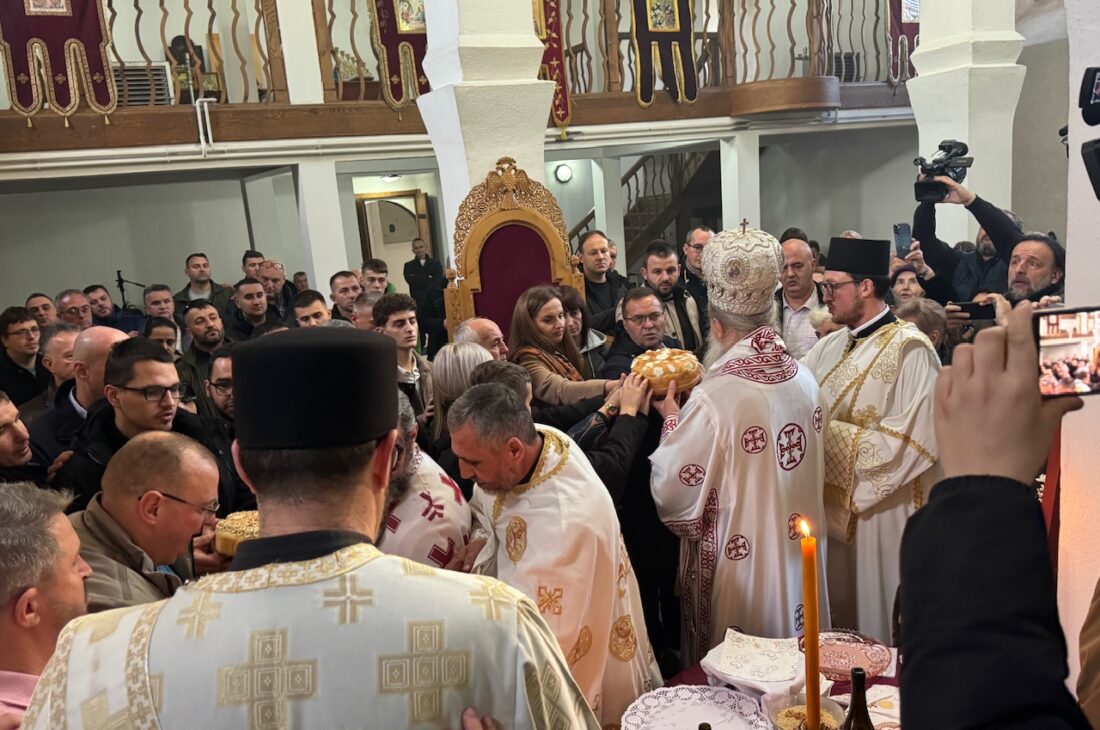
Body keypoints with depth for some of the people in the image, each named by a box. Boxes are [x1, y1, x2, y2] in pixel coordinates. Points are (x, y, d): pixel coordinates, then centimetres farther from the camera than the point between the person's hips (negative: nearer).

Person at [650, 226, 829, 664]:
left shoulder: (713, 399, -26)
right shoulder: (805, 381, -6)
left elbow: (672, 493, -18)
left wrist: (672, 422, -4)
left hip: (738, 570, -6)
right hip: (800, 569, 6)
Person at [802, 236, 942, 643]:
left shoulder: (909, 349, -15)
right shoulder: (831, 346, 8)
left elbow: (905, 444, -21)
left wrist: (825, 432, -19)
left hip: (883, 517, -7)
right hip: (835, 508, 7)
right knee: (839, 615, 19)